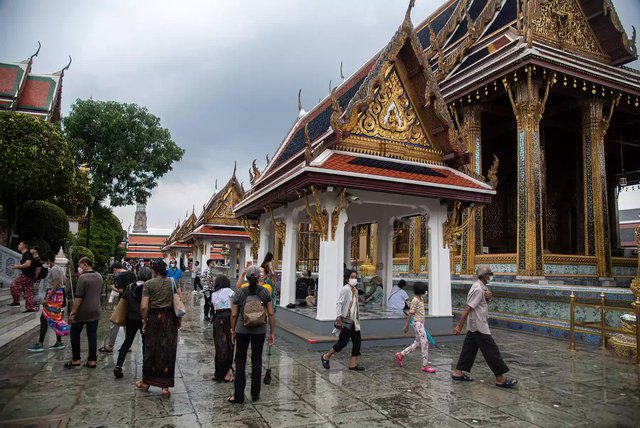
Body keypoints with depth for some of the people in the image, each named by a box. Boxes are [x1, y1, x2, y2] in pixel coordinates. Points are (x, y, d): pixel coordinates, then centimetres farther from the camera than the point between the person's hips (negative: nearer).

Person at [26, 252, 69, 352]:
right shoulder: (58, 268, 15)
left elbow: (55, 285, -21)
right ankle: (59, 342, 16)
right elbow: (63, 282, 19)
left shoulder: (54, 269, -15)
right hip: (59, 295, 10)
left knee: (44, 318, -6)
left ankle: (40, 344, -3)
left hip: (54, 296, -10)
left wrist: (47, 298, -22)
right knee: (56, 318, 12)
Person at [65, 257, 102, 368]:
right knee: (92, 335, 8)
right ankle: (92, 360, 10)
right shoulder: (99, 277, 7)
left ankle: (76, 360, 14)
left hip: (82, 312, -6)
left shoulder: (83, 277, -16)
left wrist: (73, 312, -15)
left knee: (75, 334, 10)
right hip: (95, 311, 6)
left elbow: (78, 297, -18)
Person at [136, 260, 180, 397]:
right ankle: (165, 387, 11)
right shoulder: (172, 282, 3)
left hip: (154, 318, -2)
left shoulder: (149, 284, -5)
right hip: (170, 319, 2)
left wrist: (144, 321, 2)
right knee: (168, 351, 6)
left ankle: (145, 382, 31)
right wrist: (179, 319, 8)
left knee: (150, 350, 14)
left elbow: (144, 306, -12)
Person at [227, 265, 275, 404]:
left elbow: (234, 315, -4)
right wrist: (272, 332, 3)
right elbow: (271, 314, -4)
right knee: (257, 360, 13)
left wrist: (232, 331, 8)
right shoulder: (265, 292, -5)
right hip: (260, 330, 1)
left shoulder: (239, 293, -6)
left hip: (242, 330, -1)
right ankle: (255, 394, 22)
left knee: (240, 361, 10)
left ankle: (238, 396, 13)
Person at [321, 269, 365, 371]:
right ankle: (326, 357, 14)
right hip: (346, 320, -8)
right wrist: (338, 317, -25)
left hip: (354, 321, 8)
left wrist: (357, 319, 17)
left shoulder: (355, 290, 11)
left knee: (357, 341, 6)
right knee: (343, 342, -4)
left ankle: (353, 364, 14)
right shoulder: (345, 289, -14)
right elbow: (339, 303, -18)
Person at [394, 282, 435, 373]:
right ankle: (425, 365, 4)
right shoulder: (415, 300, -16)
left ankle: (400, 355, 23)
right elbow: (410, 313, -15)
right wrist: (406, 325, -13)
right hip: (417, 323, -10)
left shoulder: (421, 299, 11)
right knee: (424, 343, -5)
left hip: (421, 323, 10)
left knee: (417, 343, 14)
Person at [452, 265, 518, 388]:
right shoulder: (478, 289, -20)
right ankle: (500, 379, 6)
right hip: (479, 327, -10)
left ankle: (458, 373, 17)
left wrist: (488, 296, -8)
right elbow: (467, 309, -23)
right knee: (491, 350, -2)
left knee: (469, 348, 13)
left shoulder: (482, 287, 10)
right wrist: (459, 326, -23)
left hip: (474, 326, 10)